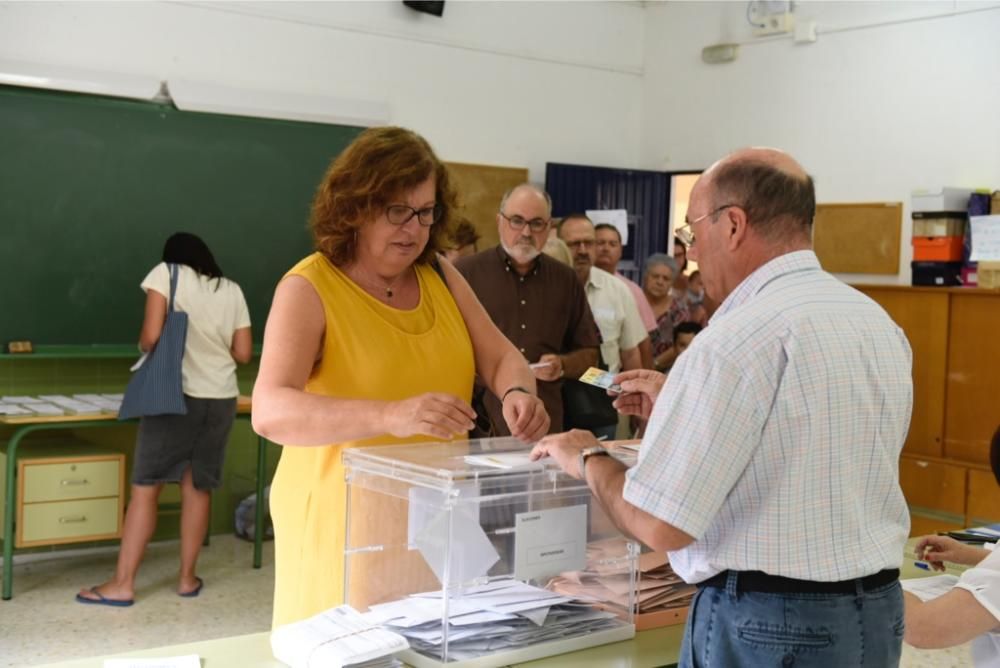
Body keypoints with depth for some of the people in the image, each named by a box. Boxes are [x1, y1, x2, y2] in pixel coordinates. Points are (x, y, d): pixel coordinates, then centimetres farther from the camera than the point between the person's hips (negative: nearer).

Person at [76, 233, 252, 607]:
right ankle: (187, 577, 15)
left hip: (177, 393, -4)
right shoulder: (232, 290, 11)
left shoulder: (166, 273, 1)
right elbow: (243, 354, 9)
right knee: (198, 488, 10)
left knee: (145, 488, 1)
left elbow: (151, 337, -10)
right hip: (222, 399, 4)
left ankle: (122, 584, 3)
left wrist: (145, 347, 12)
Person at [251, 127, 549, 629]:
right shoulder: (309, 289, -13)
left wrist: (517, 394, -19)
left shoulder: (440, 275, 4)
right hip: (343, 525, -4)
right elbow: (271, 412, -26)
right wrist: (392, 416, -40)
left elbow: (502, 357, 6)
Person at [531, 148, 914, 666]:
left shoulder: (741, 337, -21)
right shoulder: (881, 323, 4)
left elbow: (658, 525, -21)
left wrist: (589, 459, -3)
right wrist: (679, 408, 17)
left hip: (769, 624, -8)